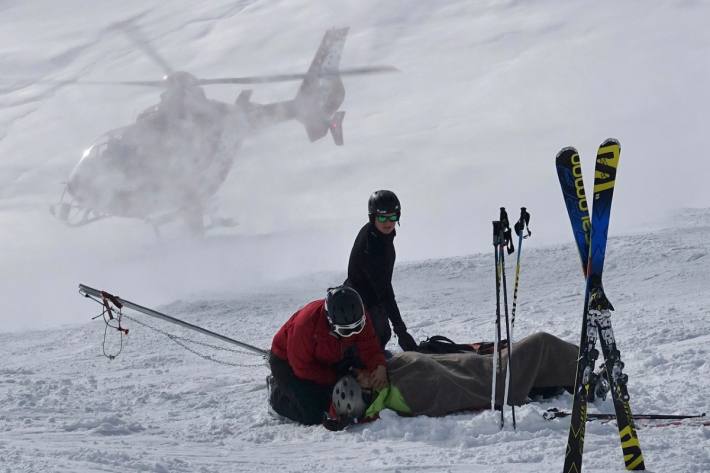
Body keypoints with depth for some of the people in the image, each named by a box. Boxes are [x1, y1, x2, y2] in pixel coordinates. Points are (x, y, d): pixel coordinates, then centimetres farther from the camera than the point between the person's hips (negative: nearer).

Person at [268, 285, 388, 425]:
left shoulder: (360, 318, -24)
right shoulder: (306, 323, -39)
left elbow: (370, 348, -22)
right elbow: (302, 367, -30)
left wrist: (380, 367, -45)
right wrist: (335, 378, -27)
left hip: (324, 360, 6)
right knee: (313, 417, -17)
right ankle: (277, 392, 11)